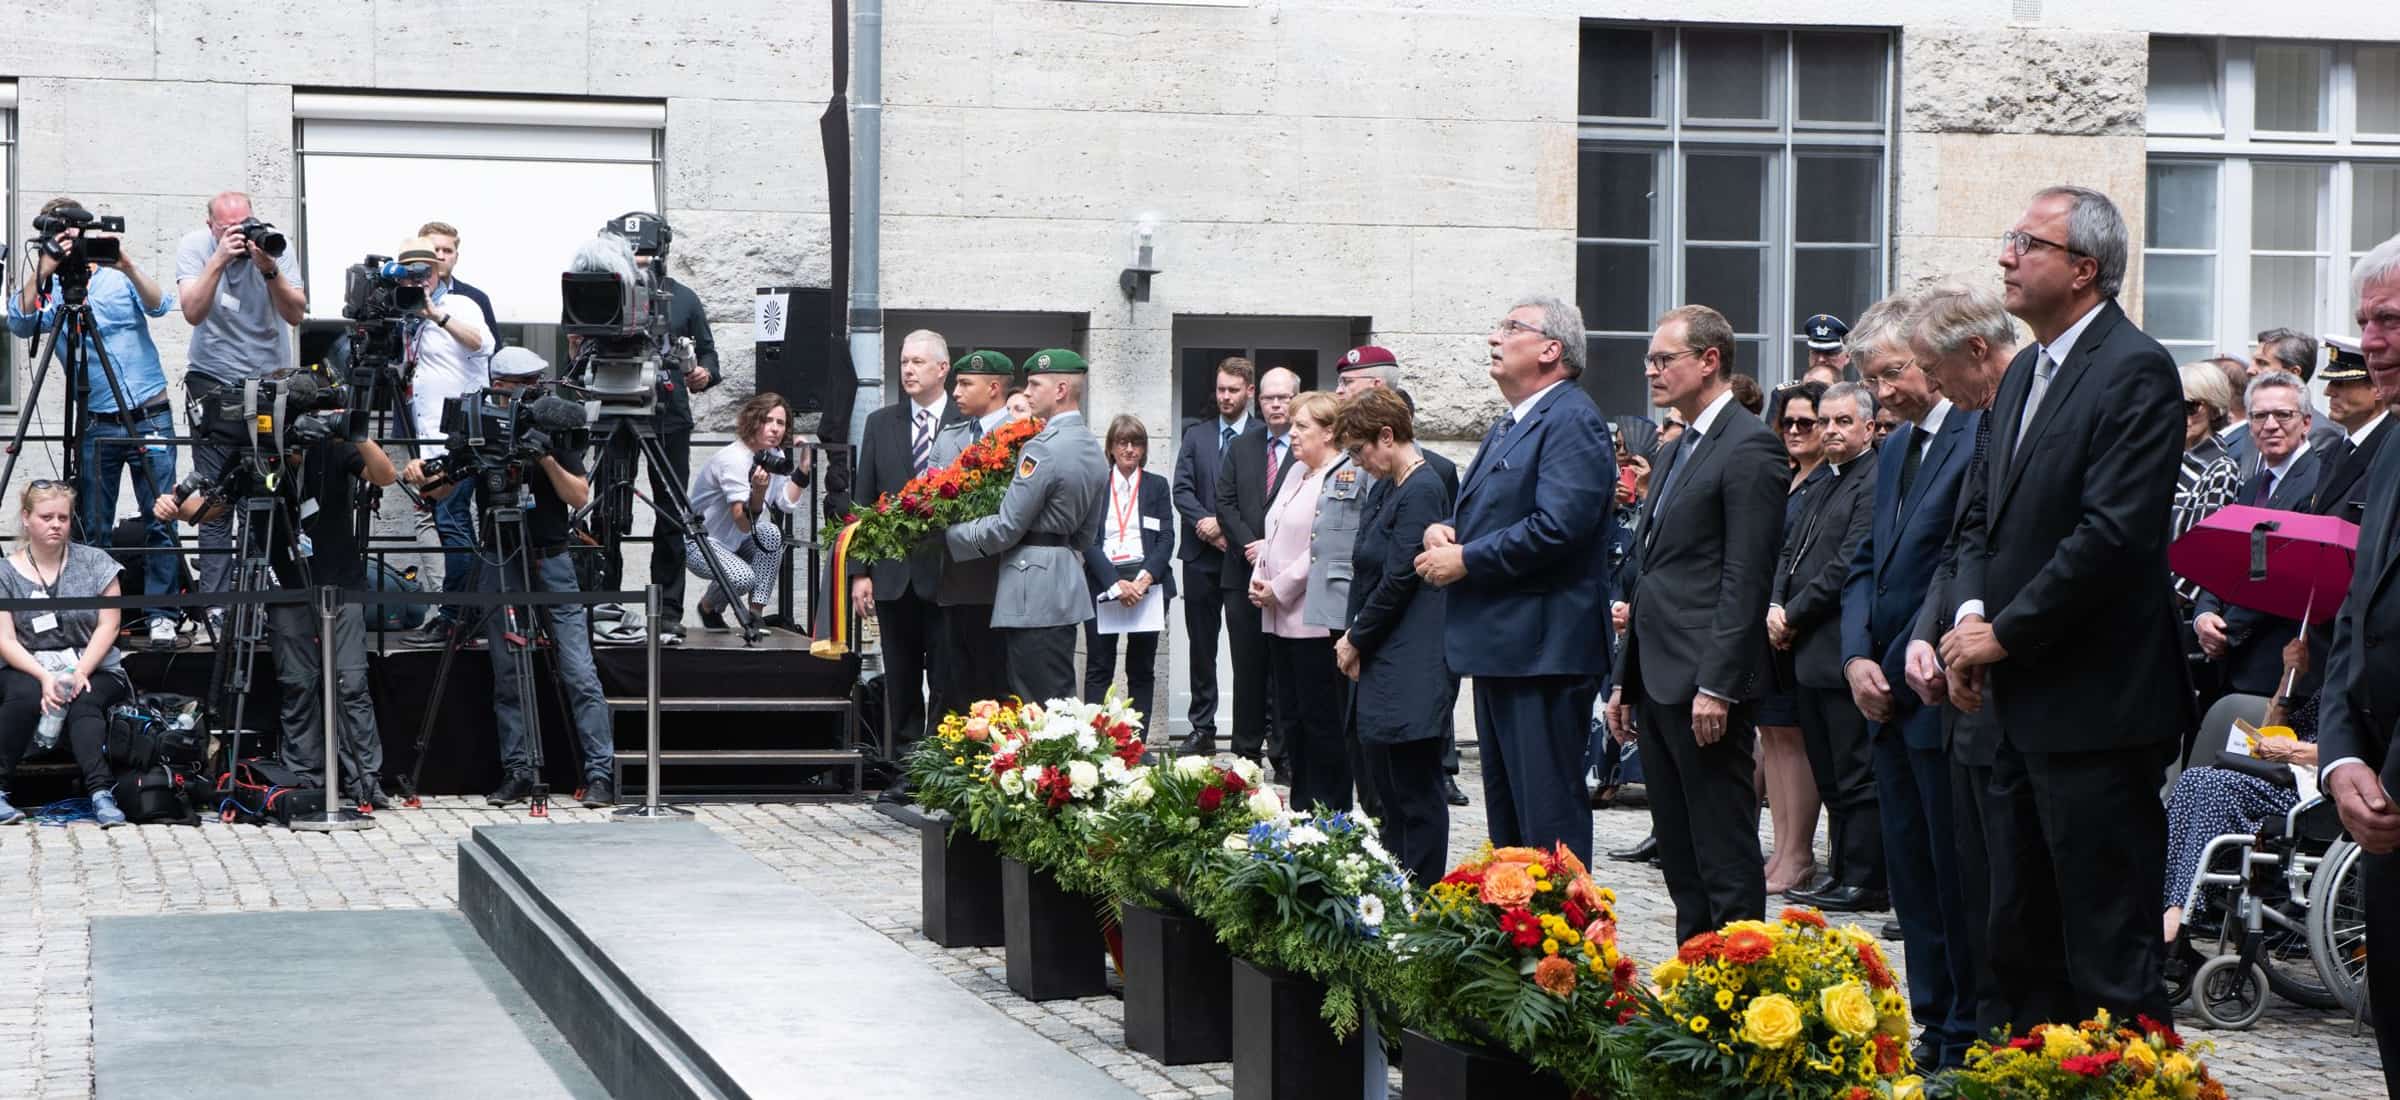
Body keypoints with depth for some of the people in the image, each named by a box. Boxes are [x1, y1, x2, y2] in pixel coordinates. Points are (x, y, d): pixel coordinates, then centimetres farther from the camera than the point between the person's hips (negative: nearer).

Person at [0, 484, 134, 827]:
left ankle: (101, 792, -50)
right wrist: (45, 677, -19)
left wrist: (80, 672, -13)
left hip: (94, 668, 0)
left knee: (85, 702, -33)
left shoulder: (95, 562, 6)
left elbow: (108, 625, 2)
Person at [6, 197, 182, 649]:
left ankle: (162, 617, 1)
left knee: (160, 522, -3)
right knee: (92, 529, 3)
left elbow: (158, 306, -10)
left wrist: (128, 267, -26)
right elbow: (21, 324, -11)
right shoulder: (51, 289, 6)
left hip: (150, 416, -1)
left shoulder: (118, 275, 6)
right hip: (95, 424, 1)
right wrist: (43, 271, -21)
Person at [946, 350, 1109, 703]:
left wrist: (947, 533, -4)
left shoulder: (1043, 449, -17)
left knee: (1039, 708, -7)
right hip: (1067, 580, 10)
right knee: (1061, 703, 12)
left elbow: (1005, 528, -16)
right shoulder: (1093, 450, 13)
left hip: (1035, 595, -10)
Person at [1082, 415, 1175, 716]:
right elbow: (1088, 539, 0)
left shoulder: (1157, 485, 13)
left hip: (1147, 582, 1)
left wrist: (1145, 578, -12)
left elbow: (1166, 538, 5)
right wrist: (1115, 583, -12)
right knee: (1099, 668, -4)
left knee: (1142, 669, 2)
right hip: (1102, 584, -1)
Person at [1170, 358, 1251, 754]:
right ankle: (1202, 730, 14)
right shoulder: (1196, 435, 12)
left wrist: (1225, 525, -13)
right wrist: (1206, 524, -10)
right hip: (1201, 557, 4)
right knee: (1201, 647, 8)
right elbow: (1182, 489, 5)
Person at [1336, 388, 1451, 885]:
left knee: (1415, 791, -4)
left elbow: (1397, 582, -16)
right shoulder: (1386, 488, 15)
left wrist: (1355, 640, -6)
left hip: (1410, 670, -10)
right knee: (1383, 785, 12)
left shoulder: (1422, 492, -15)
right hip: (1381, 663, 10)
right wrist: (1353, 637, 5)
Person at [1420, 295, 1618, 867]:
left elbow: (1556, 526, -24)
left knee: (1549, 816, -8)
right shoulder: (1506, 428, 20)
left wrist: (1465, 561, -16)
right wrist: (1443, 530, 3)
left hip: (1543, 651, -11)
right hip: (1499, 648, 11)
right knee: (1505, 812, 16)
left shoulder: (1571, 421, -13)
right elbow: (1482, 514, 27)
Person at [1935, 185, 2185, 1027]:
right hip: (2020, 705, 9)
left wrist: (2006, 634, -15)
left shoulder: (2134, 372, -13)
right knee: (2021, 936, 14)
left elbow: (2116, 535, -21)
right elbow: (1982, 517, 19)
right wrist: (1970, 613, 0)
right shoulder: (2025, 373, 16)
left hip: (2095, 708, -9)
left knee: (2109, 953, -5)